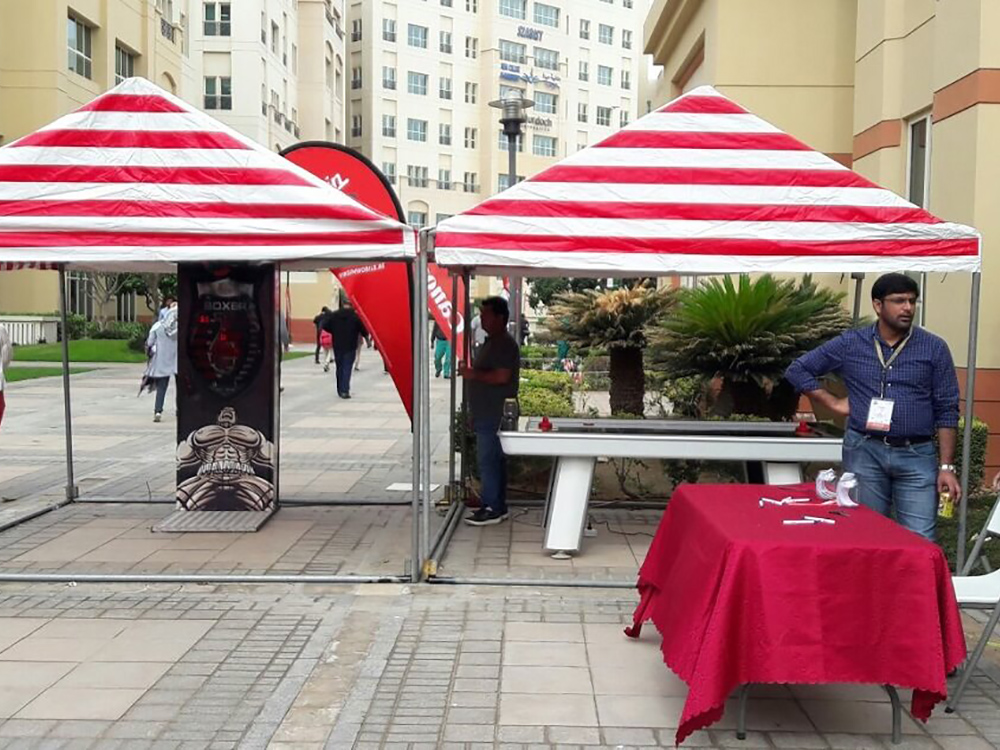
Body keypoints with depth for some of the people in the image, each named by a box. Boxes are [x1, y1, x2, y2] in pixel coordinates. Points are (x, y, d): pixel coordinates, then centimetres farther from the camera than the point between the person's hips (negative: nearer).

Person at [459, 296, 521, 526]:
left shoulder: (504, 344, -14)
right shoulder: (491, 342, 18)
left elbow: (501, 376, -24)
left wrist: (473, 375, -16)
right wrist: (470, 371, 12)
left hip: (495, 415, -10)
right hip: (487, 414, 10)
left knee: (488, 460, -8)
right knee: (494, 460, 13)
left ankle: (492, 509, -2)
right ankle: (498, 506, 20)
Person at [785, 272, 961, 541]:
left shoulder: (934, 348, 2)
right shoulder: (850, 344, 2)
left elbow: (946, 411, 2)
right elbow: (798, 370, 10)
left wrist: (946, 466, -3)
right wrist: (833, 403, 2)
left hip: (916, 457, 0)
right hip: (864, 453, 1)